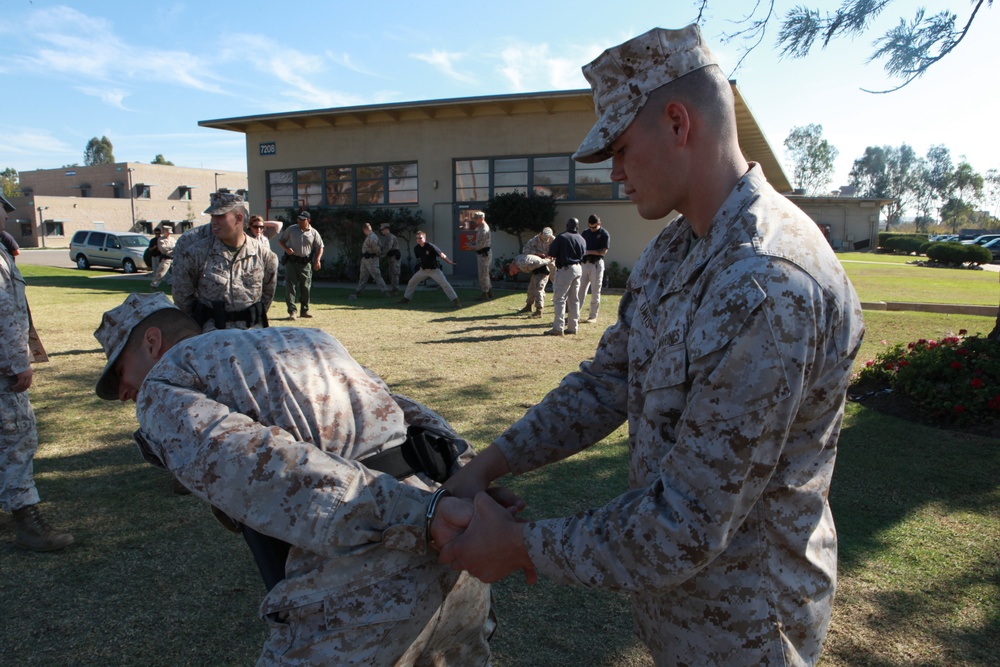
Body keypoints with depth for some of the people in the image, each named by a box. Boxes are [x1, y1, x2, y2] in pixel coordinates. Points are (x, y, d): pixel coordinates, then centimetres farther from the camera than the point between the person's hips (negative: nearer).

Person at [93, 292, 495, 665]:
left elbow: (252, 469, -14)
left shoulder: (163, 389, 8)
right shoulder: (302, 338, 28)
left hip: (362, 580, -7)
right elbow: (416, 417, 15)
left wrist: (422, 516, -21)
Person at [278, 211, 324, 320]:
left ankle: (305, 310, 17)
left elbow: (320, 247, 8)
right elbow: (280, 240, 13)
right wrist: (286, 248, -7)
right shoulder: (291, 229, 6)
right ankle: (292, 311, -8)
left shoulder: (313, 233, 6)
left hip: (306, 263, 1)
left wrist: (317, 260, -6)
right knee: (290, 286, -7)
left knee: (306, 287, 5)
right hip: (291, 261, -1)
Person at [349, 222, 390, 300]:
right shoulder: (367, 237, 14)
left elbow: (376, 248, -20)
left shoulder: (372, 237, -19)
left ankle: (385, 292, -2)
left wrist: (379, 254, -5)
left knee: (377, 276, -7)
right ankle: (356, 293, 17)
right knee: (363, 277, 13)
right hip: (365, 259, 10)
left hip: (371, 259, -10)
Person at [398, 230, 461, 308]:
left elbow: (441, 254, -24)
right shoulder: (416, 248, -5)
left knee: (445, 284, -15)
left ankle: (455, 300, -14)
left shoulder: (430, 246, -21)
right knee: (411, 282, 9)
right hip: (423, 270, 6)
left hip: (434, 270, -6)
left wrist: (449, 261, -32)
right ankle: (406, 298, 26)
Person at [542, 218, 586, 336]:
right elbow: (583, 255, 12)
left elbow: (551, 254, -7)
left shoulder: (562, 237, -10)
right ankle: (572, 327, 17)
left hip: (565, 269, -7)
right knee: (574, 299, 12)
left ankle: (558, 328, -9)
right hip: (577, 269, 7)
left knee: (559, 298, -5)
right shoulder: (582, 240, 7)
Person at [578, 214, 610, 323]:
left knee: (595, 292, 1)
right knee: (580, 290, 6)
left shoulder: (604, 234, -5)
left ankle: (593, 316, 7)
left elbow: (604, 251, -13)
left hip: (596, 264, -5)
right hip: (584, 263, 5)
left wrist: (589, 251, -19)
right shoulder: (585, 232, 10)